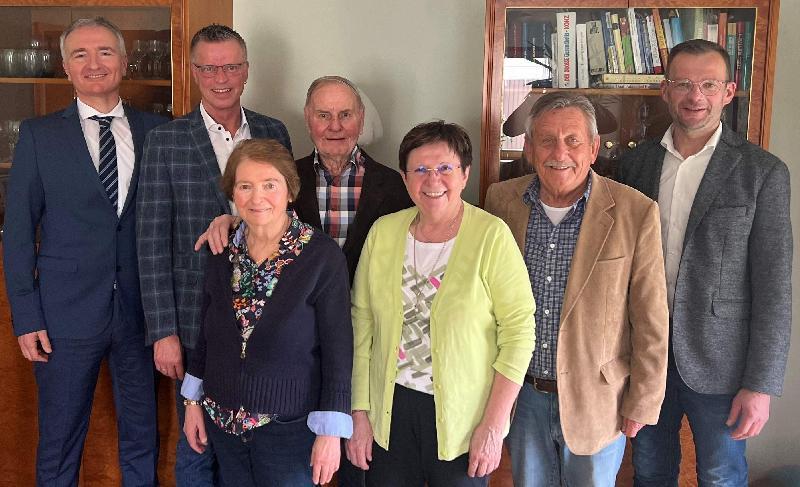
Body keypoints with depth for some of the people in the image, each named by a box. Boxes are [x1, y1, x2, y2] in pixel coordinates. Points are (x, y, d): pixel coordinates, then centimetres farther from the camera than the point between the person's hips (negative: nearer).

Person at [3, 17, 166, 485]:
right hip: (68, 312, -1)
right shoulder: (39, 134, 0)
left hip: (141, 308, 1)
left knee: (142, 436, 15)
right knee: (59, 440, 12)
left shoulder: (156, 130, 3)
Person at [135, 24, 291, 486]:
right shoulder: (166, 141, -5)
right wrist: (163, 332, -10)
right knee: (198, 443, 11)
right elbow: (152, 242, -7)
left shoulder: (274, 132, 5)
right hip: (197, 320, -3)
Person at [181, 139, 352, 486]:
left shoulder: (323, 257, -15)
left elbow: (338, 350, -14)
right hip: (223, 419, 5)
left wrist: (330, 432, -14)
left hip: (290, 426, -4)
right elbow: (206, 334, 9)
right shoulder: (222, 252, 0)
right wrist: (193, 400, 11)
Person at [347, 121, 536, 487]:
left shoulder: (491, 236, -12)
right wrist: (359, 412, 2)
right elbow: (362, 322, 3)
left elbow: (518, 332, -12)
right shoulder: (383, 232, -1)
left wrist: (493, 426, -12)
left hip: (463, 417, -3)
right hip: (389, 412, 3)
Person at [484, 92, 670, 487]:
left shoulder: (636, 213, -15)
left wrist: (642, 404, -5)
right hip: (521, 394, 3)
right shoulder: (501, 199, -5)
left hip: (596, 401, -2)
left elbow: (651, 324, -9)